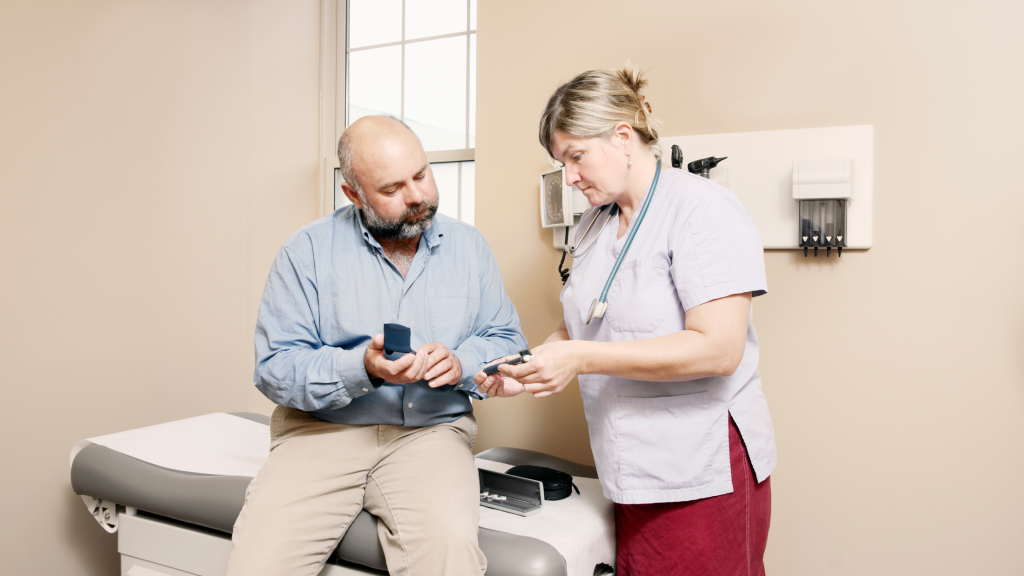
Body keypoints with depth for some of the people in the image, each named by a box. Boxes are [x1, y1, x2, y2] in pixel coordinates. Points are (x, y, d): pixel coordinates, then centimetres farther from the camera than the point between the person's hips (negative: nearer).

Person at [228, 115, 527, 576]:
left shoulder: (468, 245, 8)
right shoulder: (308, 250, 0)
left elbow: (508, 341, 10)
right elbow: (275, 367, -5)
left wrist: (461, 363, -12)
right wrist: (363, 369, -22)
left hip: (432, 430, 1)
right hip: (323, 429, 0)